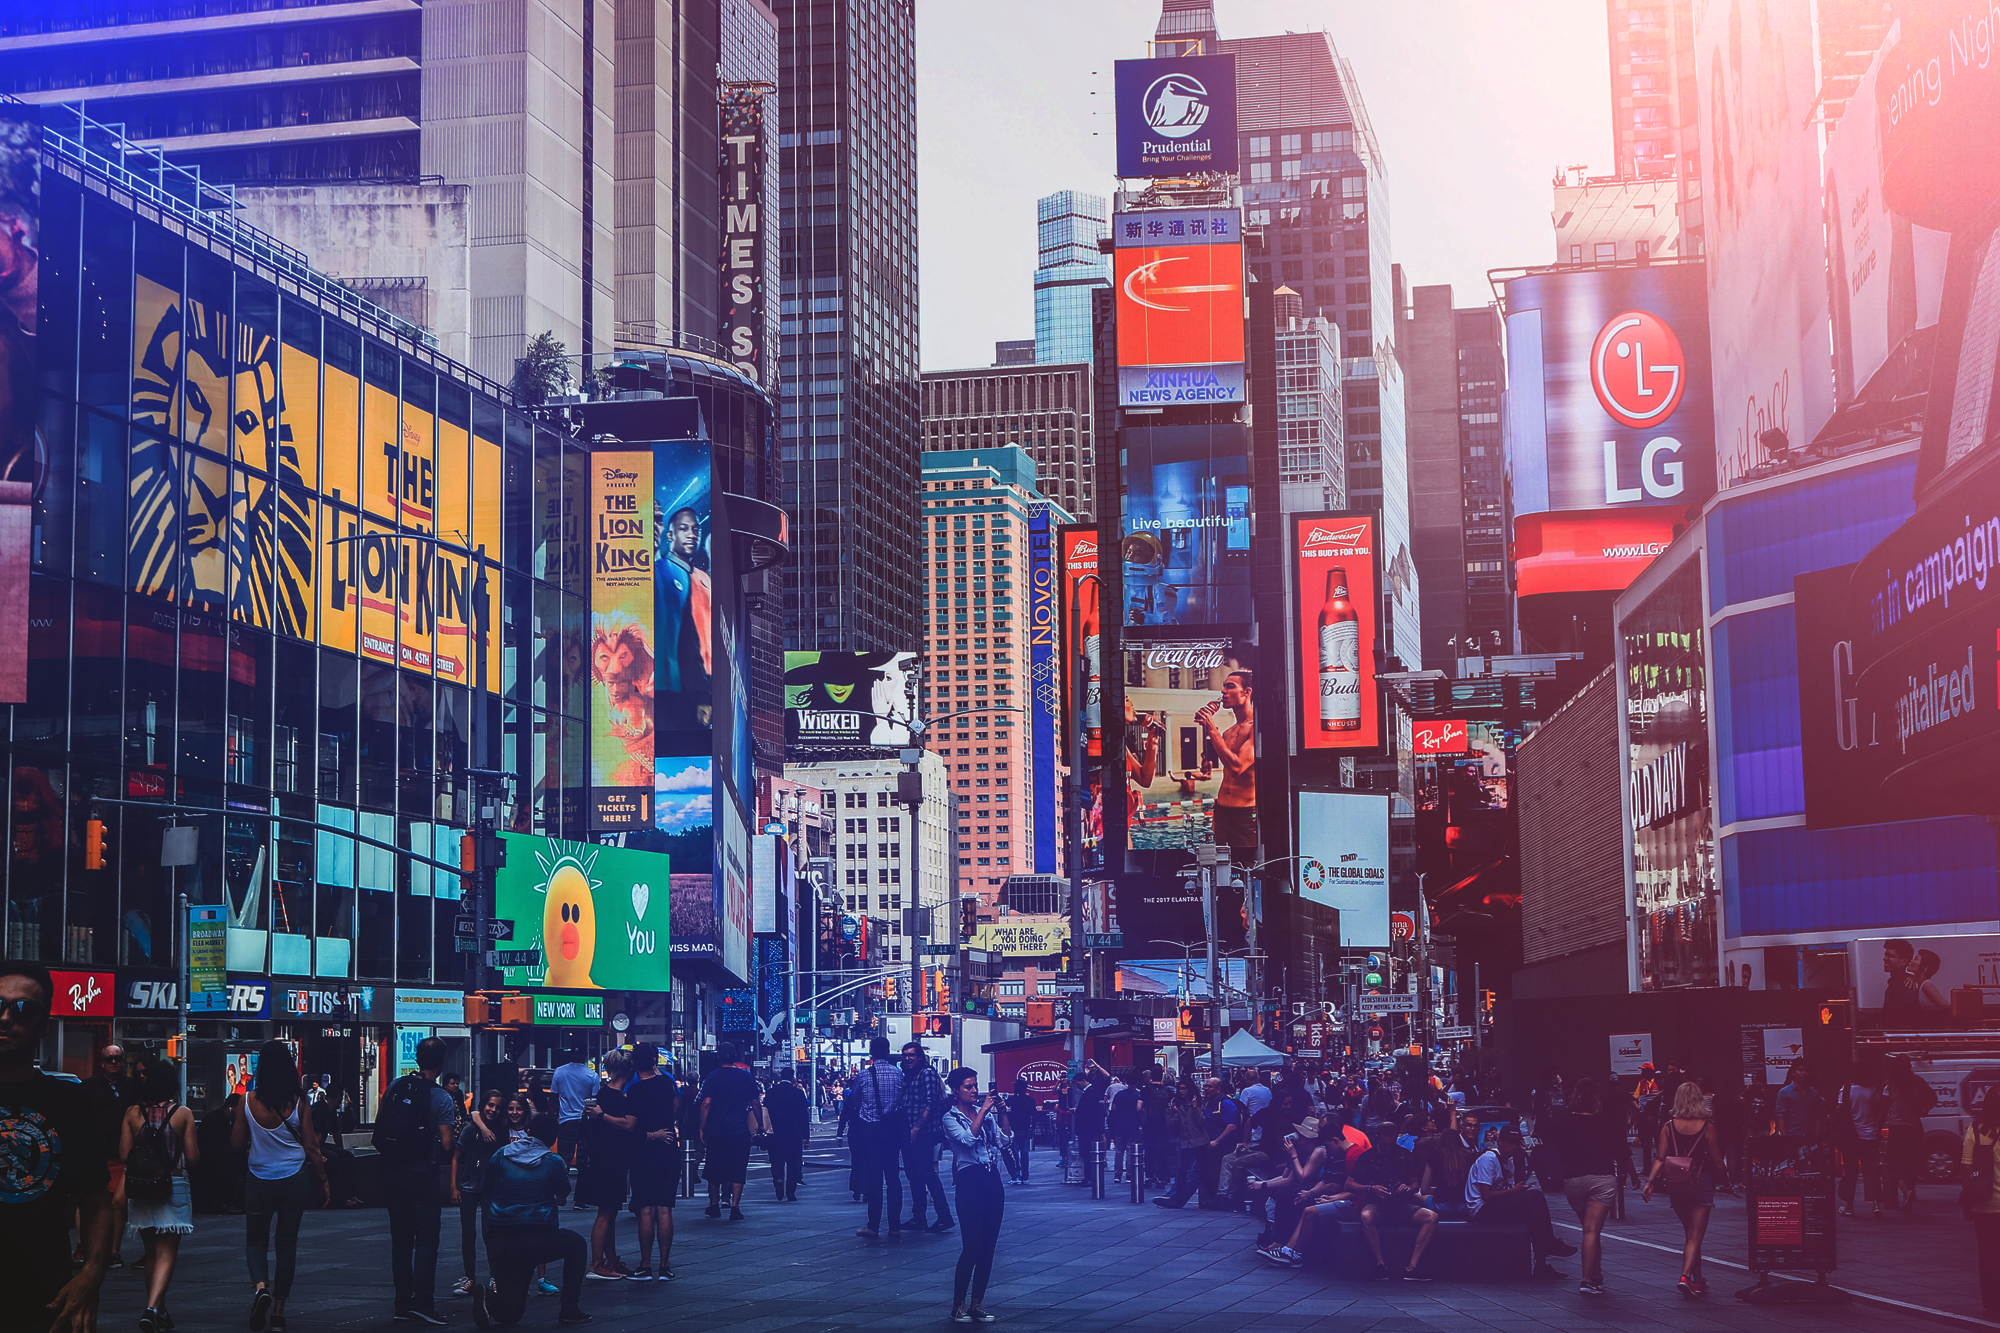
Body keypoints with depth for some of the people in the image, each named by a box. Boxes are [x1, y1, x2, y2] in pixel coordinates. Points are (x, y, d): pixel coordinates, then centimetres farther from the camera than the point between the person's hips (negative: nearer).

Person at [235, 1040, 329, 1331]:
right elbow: (310, 1146, -4)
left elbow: (236, 1143, -2)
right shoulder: (299, 1104, -8)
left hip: (259, 1181, -1)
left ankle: (260, 1286, -17)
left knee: (256, 1240, 12)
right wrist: (323, 1179, 5)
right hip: (293, 1181, 1)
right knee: (287, 1244, 11)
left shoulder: (248, 1101, -8)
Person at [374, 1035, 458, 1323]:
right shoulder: (441, 1098, -12)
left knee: (400, 1238, 12)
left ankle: (402, 1302, 14)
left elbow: (378, 1126, 9)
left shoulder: (395, 1087, 2)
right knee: (426, 1238, -1)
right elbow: (446, 1144, -12)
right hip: (421, 1173, -5)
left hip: (391, 1170, 5)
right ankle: (422, 1302, -9)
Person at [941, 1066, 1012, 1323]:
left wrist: (1002, 1114, -6)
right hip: (969, 1181, -6)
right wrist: (983, 1110, -19)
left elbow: (1004, 1140, 5)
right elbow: (968, 1138, -20)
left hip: (993, 1180, 6)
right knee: (972, 1246, -10)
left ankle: (977, 1305, 13)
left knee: (988, 1247, 5)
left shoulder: (986, 1113, 13)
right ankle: (958, 1307, -2)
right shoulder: (951, 1118, -2)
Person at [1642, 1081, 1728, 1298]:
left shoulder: (1669, 1126, -1)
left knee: (1690, 1234, 18)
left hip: (1676, 1186, 3)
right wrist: (1727, 1177, 15)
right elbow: (1717, 1162, -3)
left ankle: (1698, 1282, 25)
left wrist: (1650, 1183, -7)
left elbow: (1660, 1159, -7)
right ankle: (1686, 1276, -21)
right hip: (1700, 1183, -3)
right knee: (1695, 1236, -2)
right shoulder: (1707, 1127, -7)